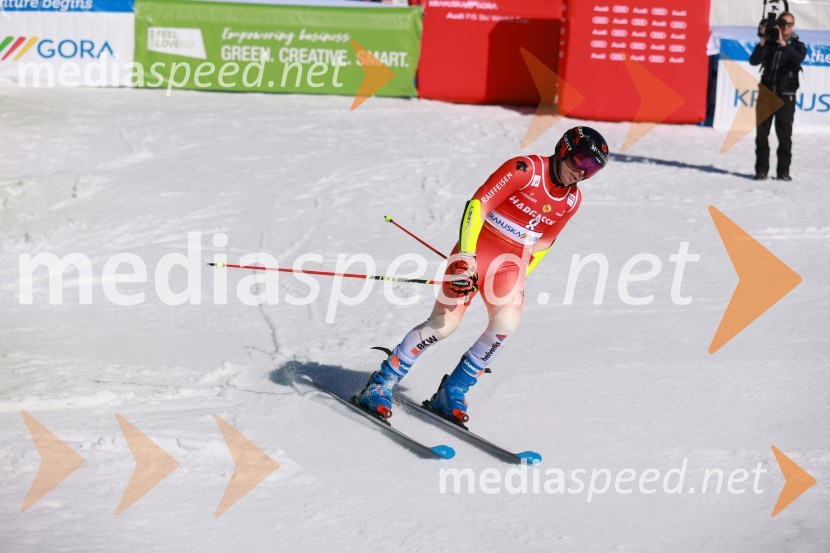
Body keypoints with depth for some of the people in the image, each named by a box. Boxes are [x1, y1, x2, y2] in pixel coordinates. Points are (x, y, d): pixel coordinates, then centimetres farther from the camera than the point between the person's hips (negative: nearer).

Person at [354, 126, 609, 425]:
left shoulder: (572, 199, 5)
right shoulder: (525, 169, -14)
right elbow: (477, 205, -18)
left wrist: (521, 276, 17)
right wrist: (465, 257, -25)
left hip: (512, 265, 5)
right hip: (476, 252, -5)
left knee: (506, 324, -21)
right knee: (444, 324, -14)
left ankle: (452, 392, -4)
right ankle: (381, 384, 1)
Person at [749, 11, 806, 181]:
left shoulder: (797, 46, 6)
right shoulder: (769, 44, 9)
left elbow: (798, 59, -17)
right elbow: (754, 61, -5)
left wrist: (783, 43, -25)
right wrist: (763, 41, -16)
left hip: (785, 96, -1)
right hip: (766, 93, 1)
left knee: (785, 135, -1)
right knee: (762, 133, 0)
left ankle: (783, 170, 4)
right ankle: (761, 170, 6)